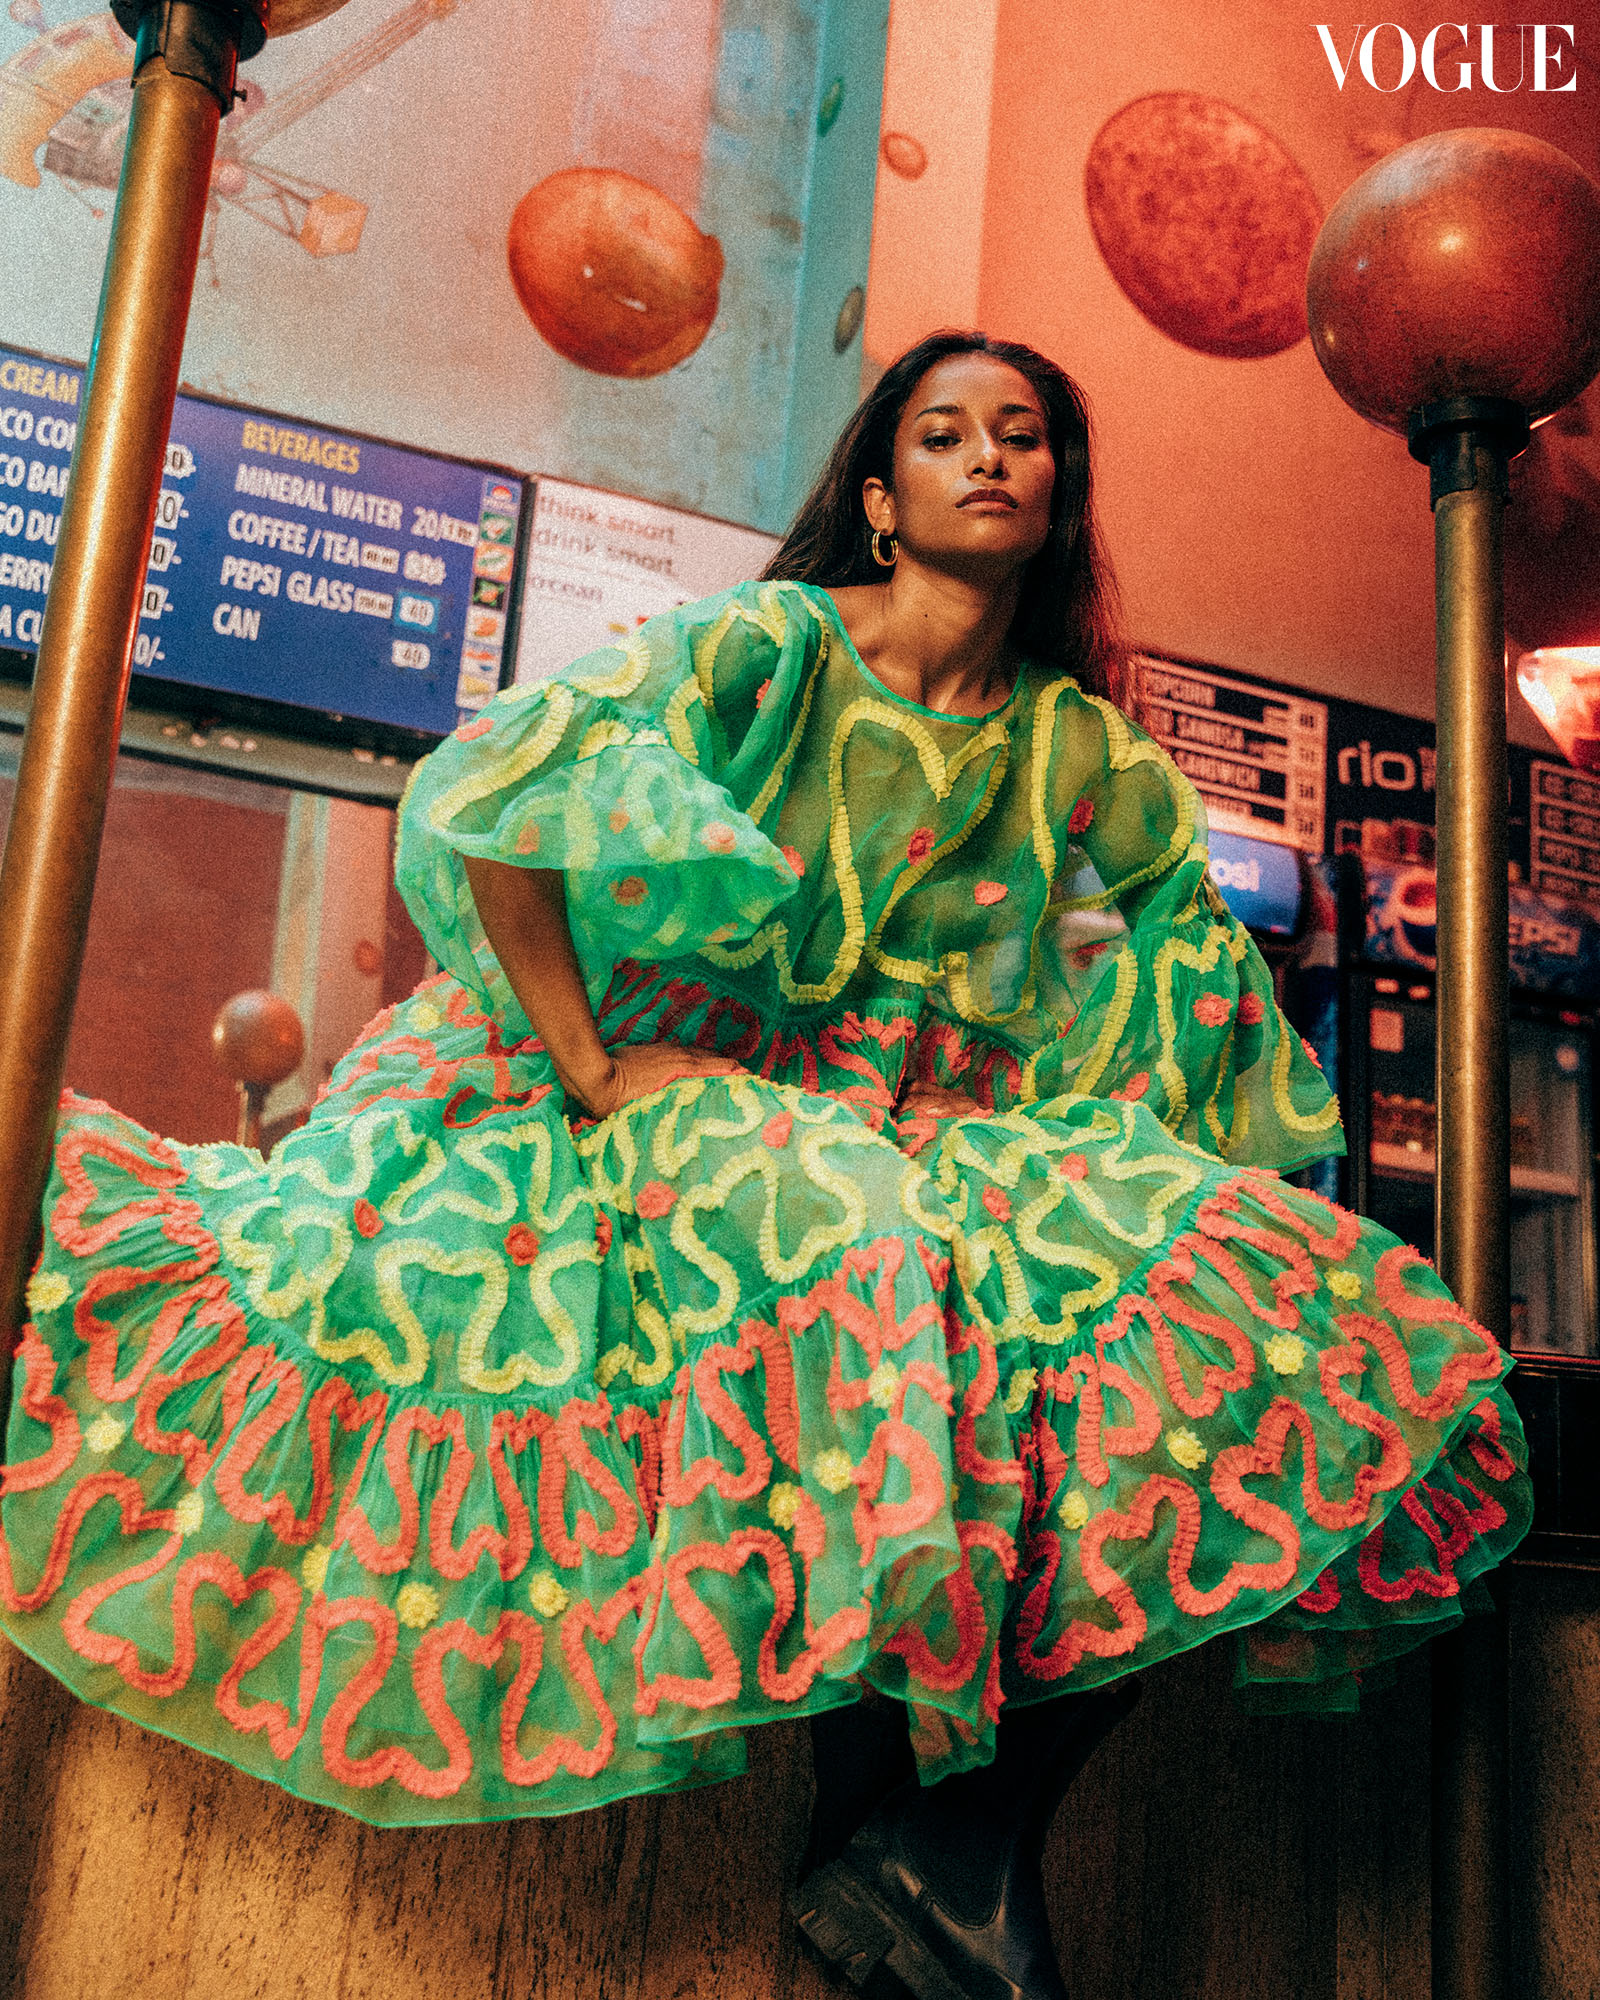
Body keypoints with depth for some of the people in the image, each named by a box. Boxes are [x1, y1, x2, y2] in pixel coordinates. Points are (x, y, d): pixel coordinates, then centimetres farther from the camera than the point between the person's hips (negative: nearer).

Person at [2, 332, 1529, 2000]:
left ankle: (974, 1839, -14)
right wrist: (589, 1068, -17)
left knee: (1217, 1300, -17)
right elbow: (486, 797, -14)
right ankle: (865, 1827, -13)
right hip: (698, 1095, -4)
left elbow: (1196, 909, 21)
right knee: (861, 1270, -35)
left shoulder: (1080, 748, 8)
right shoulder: (772, 641, -5)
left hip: (935, 1136, 5)